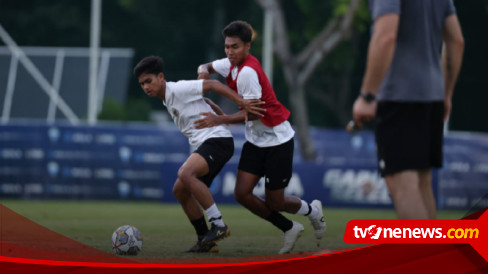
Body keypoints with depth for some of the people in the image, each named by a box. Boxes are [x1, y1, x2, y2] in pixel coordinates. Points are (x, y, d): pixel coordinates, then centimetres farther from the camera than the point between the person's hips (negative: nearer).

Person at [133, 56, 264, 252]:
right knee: (180, 190, 8)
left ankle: (218, 225, -26)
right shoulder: (168, 99, 19)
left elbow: (212, 85, -15)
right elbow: (205, 102, 31)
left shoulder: (178, 89, -10)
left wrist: (242, 103, -22)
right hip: (204, 145, 11)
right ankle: (205, 240, 12)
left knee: (185, 174, -30)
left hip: (217, 139, -11)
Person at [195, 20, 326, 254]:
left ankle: (312, 210, 31)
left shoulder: (248, 72, -24)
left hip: (277, 141, -8)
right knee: (242, 193, -5)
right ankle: (289, 229, 15)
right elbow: (207, 67, 20)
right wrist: (204, 71, -5)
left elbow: (253, 112, -23)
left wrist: (220, 120, -27)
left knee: (274, 203, -3)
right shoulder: (232, 64, 2)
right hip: (255, 142, 8)